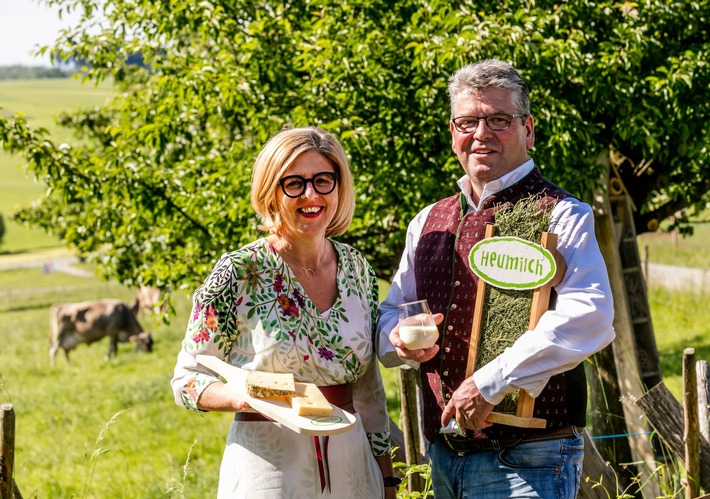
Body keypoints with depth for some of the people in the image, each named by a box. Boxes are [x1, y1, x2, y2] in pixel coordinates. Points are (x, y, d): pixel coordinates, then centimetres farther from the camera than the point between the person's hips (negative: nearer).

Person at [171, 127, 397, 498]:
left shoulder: (358, 270, 4)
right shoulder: (238, 273, -10)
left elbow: (369, 391, 12)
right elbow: (188, 379, -7)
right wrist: (242, 397, -26)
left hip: (352, 467, 5)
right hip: (266, 468, -4)